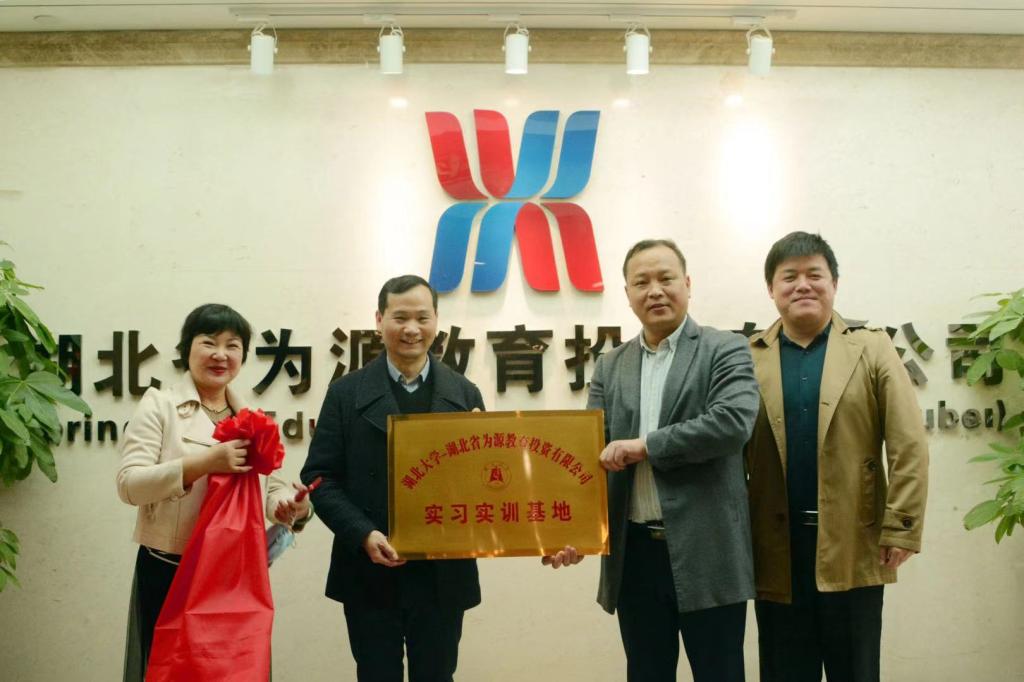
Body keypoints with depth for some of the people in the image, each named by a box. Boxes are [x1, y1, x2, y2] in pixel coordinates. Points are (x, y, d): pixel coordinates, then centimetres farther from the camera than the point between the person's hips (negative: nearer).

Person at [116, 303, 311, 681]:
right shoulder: (159, 405, -3)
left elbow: (270, 489, 9)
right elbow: (128, 484, -12)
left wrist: (291, 507, -14)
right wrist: (203, 463, -24)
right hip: (168, 573, -4)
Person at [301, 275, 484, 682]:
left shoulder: (465, 395, 6)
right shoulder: (346, 393, 1)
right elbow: (319, 477, -2)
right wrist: (364, 535, -15)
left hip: (442, 576, 2)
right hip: (370, 576, -1)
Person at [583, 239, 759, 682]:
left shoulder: (724, 350, -1)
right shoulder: (610, 367, 11)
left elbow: (734, 421, -18)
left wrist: (645, 445, -15)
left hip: (706, 551, -4)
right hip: (634, 551, 4)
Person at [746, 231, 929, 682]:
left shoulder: (872, 348, 3)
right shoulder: (748, 357, 3)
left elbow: (908, 448, -2)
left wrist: (901, 529, -9)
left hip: (854, 547, 0)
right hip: (776, 551, 1)